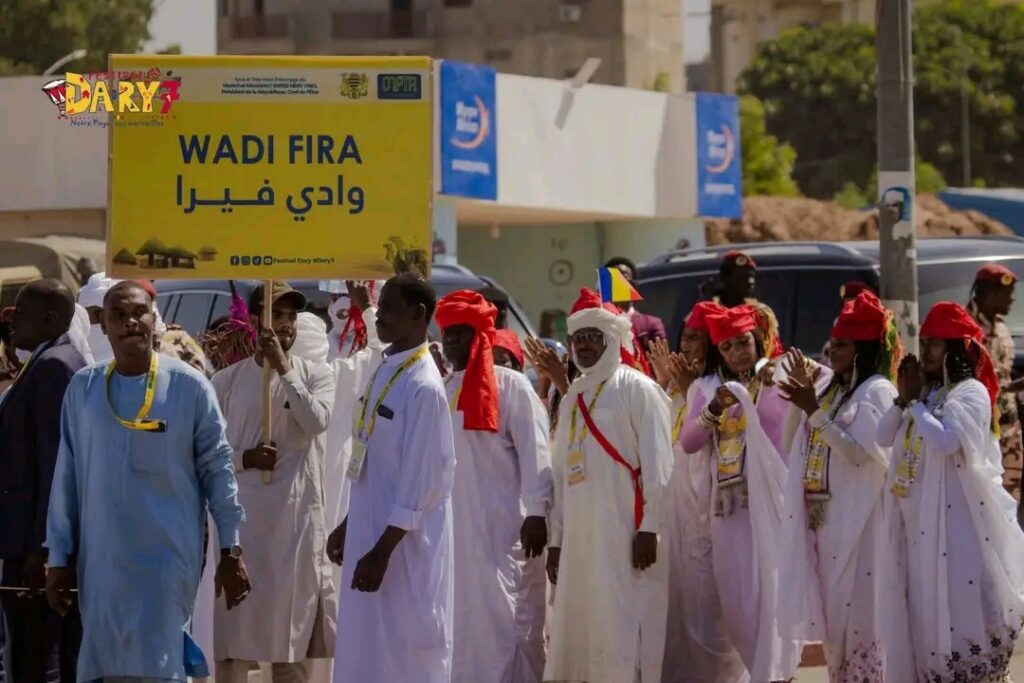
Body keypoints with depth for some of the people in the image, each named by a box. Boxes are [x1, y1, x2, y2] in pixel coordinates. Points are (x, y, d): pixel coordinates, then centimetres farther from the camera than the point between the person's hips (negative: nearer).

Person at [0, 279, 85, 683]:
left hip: (39, 542, -10)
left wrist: (40, 546, -22)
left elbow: (56, 461, -19)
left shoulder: (52, 366, -13)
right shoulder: (66, 363, 18)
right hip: (58, 538, 10)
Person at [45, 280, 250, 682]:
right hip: (101, 559, 3)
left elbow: (217, 468, 1)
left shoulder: (188, 386, -3)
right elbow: (67, 475, 7)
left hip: (167, 555, -3)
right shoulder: (83, 388, 4)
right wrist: (59, 557, 6)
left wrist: (231, 551, -1)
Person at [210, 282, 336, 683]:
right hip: (241, 515, 0)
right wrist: (244, 459, -13)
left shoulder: (316, 375, 4)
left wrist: (283, 366, -15)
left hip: (297, 516, 0)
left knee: (294, 624, 6)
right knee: (234, 627, -3)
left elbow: (316, 421, -16)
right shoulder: (226, 381, 4)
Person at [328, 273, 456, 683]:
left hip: (404, 546, -9)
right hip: (370, 533, 9)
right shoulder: (385, 372, 8)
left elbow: (420, 480, -19)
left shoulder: (422, 386, -18)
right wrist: (348, 527, 18)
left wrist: (381, 553, -20)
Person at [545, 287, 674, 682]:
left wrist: (649, 529, -15)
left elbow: (658, 465, -9)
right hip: (580, 532, 7)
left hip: (624, 531, -7)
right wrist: (556, 538, 14)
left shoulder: (637, 390, -3)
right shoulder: (574, 395, 18)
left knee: (622, 625, -9)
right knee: (580, 625, 6)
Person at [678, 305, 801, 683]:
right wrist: (713, 409, -11)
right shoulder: (709, 388, 11)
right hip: (728, 504, 3)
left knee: (771, 590, -4)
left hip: (773, 500, -3)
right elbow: (687, 443, 3)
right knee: (736, 596, 3)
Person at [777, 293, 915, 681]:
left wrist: (814, 412, -21)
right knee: (833, 611, 10)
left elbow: (858, 452, -19)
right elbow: (796, 445, 17)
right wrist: (802, 399, 7)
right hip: (821, 517, 8)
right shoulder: (828, 385, 13)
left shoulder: (877, 392, -9)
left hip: (858, 520, -8)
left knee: (860, 609, -9)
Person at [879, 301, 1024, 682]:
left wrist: (916, 401, -12)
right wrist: (904, 398, -1)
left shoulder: (972, 392, -8)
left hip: (960, 517, -8)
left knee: (964, 607, -8)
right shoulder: (927, 395, 14)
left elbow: (945, 441, -23)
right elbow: (884, 438, 11)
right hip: (923, 521, 8)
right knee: (931, 613, 9)